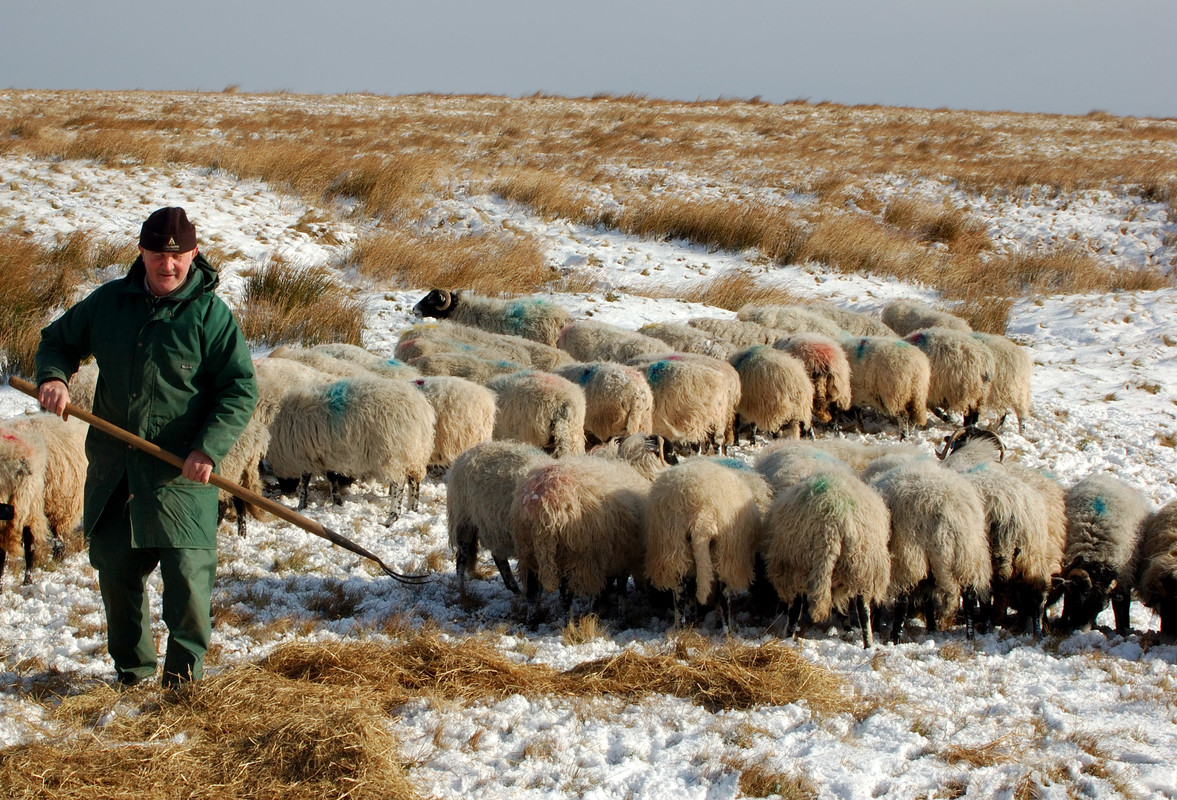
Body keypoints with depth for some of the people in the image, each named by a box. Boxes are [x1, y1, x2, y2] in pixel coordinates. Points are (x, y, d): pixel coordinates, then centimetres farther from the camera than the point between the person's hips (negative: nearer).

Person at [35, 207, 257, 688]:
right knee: (115, 571, 9)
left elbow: (241, 390, -7)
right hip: (113, 471, 4)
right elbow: (58, 340, 21)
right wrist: (53, 377, -2)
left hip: (180, 471, -4)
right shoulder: (108, 302, 6)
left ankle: (185, 664, 12)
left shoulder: (210, 314, -6)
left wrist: (209, 448, -18)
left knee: (187, 573, -8)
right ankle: (131, 667, 26)